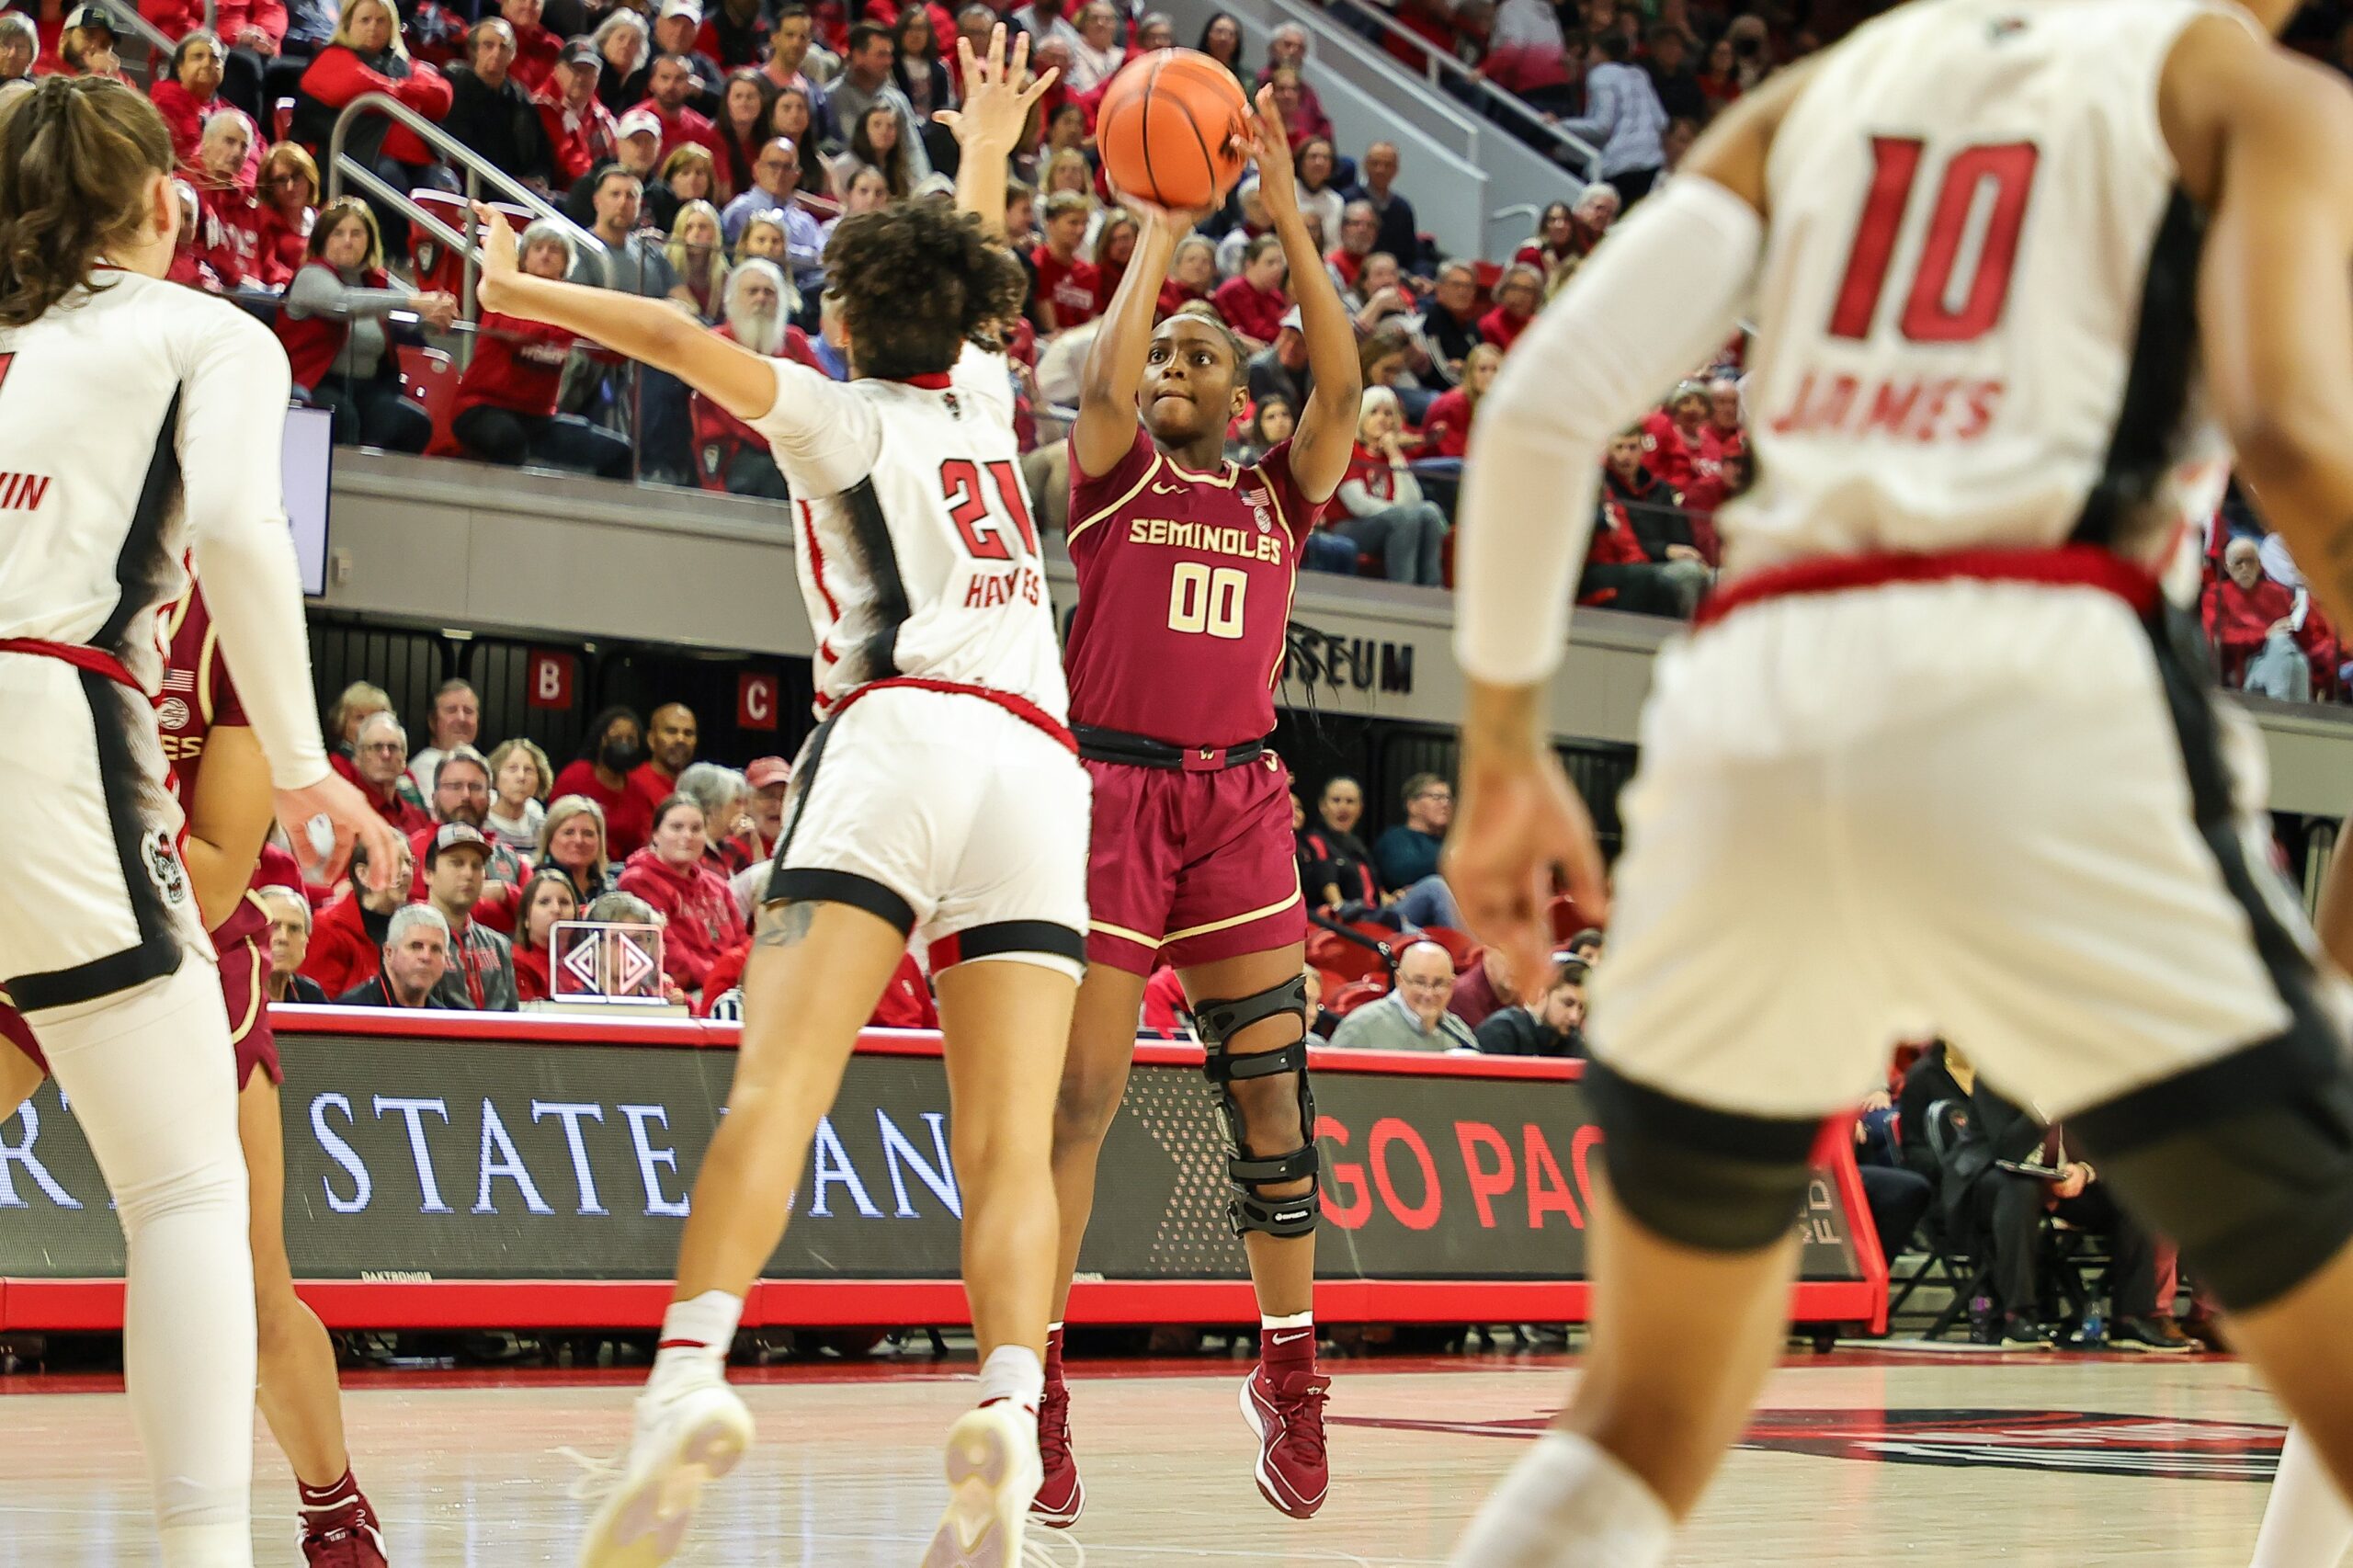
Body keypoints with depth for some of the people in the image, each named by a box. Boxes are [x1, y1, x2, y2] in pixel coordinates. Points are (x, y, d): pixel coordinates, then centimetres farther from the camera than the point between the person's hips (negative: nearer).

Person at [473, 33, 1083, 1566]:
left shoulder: (844, 418, 16)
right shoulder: (979, 396, 27)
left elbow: (683, 337, 0)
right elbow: (970, 279, 49)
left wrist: (523, 290, 14)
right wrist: (986, 150, 66)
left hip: (899, 733, -4)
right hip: (1040, 761, 4)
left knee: (777, 1086, -16)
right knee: (1010, 1142, -6)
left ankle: (691, 1375, -35)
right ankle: (1009, 1413, -29)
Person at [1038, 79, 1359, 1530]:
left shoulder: (1277, 497, 13)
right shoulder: (1117, 476, 7)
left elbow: (1342, 385, -1)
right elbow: (1103, 382, -13)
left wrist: (1289, 218, -4)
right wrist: (1161, 232, -5)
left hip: (1240, 799, 3)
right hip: (1114, 790, -3)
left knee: (1272, 1088, 2)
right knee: (1080, 1093, -7)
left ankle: (1290, 1375, 14)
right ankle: (1033, 1385, -6)